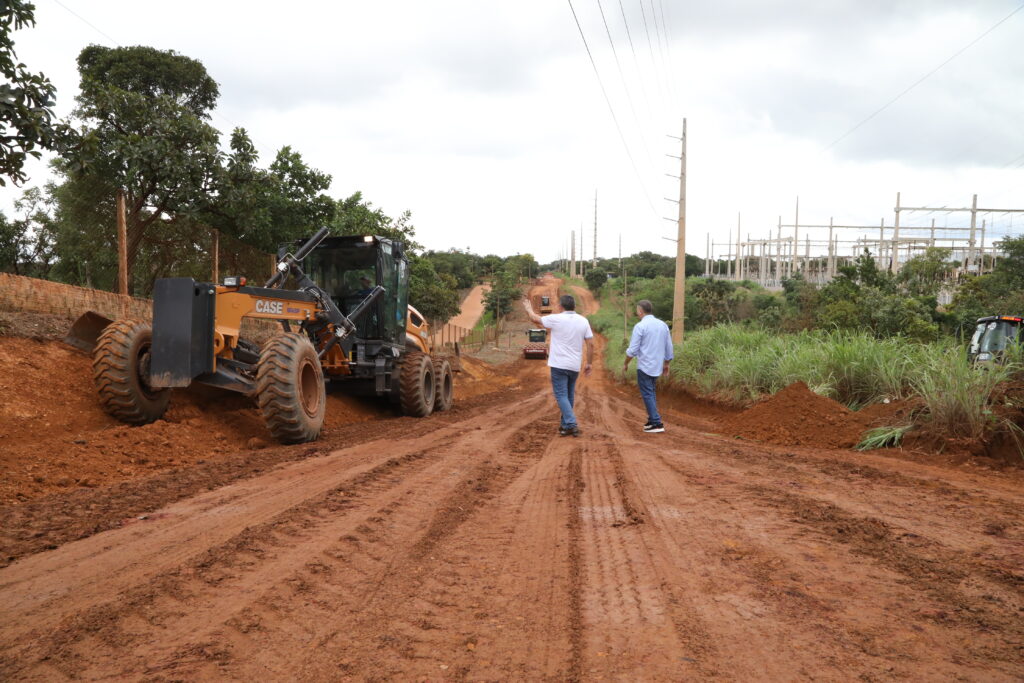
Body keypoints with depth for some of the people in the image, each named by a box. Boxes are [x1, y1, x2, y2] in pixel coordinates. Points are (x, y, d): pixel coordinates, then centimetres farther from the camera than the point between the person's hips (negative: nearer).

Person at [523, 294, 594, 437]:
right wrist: (589, 363, 11)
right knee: (569, 396, 17)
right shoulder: (583, 321, 2)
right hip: (575, 366, 5)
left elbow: (535, 319, 6)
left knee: (561, 395, -4)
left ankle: (571, 425, -15)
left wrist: (528, 308, 27)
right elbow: (591, 344, 2)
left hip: (559, 365, -5)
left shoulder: (556, 319, -9)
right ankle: (565, 424, 24)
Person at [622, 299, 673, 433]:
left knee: (647, 394, -3)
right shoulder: (663, 325, 7)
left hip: (644, 366, -7)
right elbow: (669, 348, 13)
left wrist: (625, 363, 2)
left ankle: (656, 423, -7)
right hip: (657, 366, 7)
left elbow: (632, 350, -12)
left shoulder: (640, 326, -12)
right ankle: (652, 419, 17)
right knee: (651, 393, 19)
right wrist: (666, 363, 26)